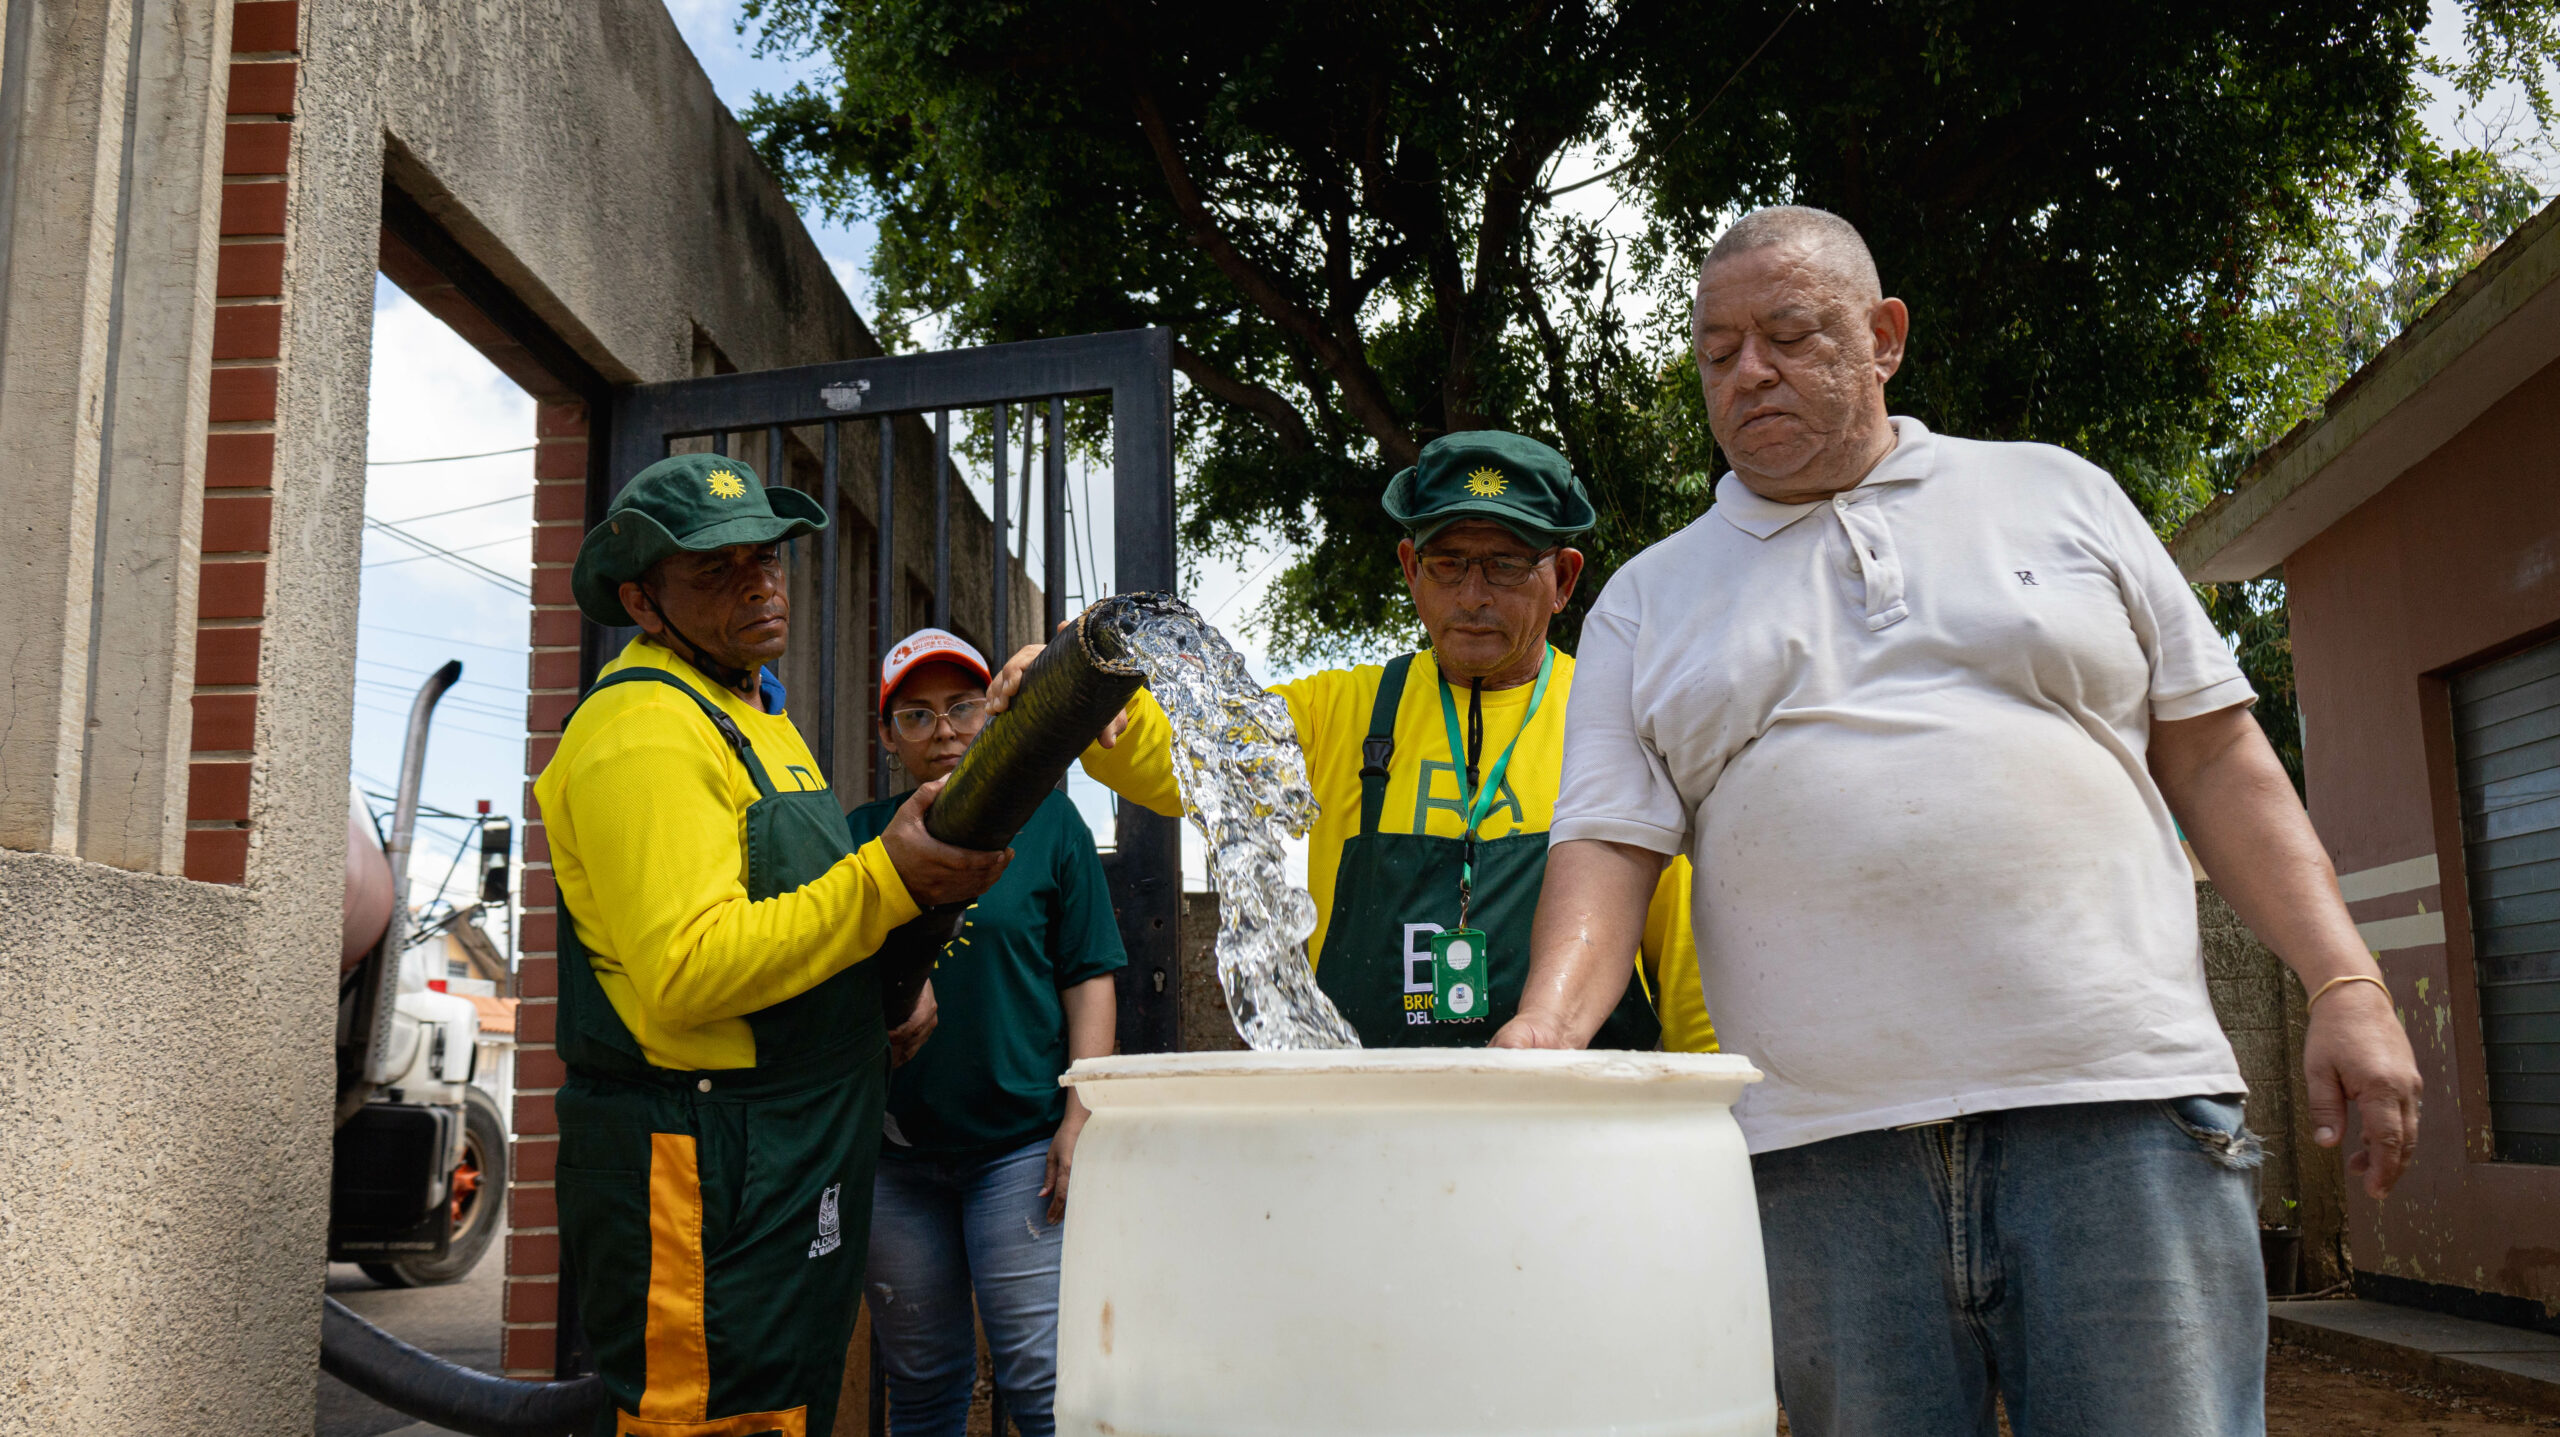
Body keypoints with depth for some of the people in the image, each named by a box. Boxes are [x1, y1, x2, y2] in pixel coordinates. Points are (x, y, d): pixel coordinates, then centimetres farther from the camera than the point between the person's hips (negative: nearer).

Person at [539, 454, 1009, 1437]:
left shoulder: (751, 712, 19)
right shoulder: (642, 728, -15)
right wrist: (887, 882, -24)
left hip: (795, 1165, 10)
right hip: (697, 1180, -10)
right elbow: (686, 973, -25)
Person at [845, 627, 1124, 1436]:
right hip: (895, 1148, 3)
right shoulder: (864, 834, 7)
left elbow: (1090, 976, 0)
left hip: (1021, 1141, -3)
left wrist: (1081, 1118, -8)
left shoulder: (1046, 818, 2)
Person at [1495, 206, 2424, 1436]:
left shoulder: (2056, 494, 15)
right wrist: (1545, 1031, -16)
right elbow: (1608, 840, 3)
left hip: (2118, 1109, 0)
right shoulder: (1651, 599, 13)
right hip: (1820, 1143, 1)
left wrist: (2345, 983, 2)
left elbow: (2213, 754, 13)